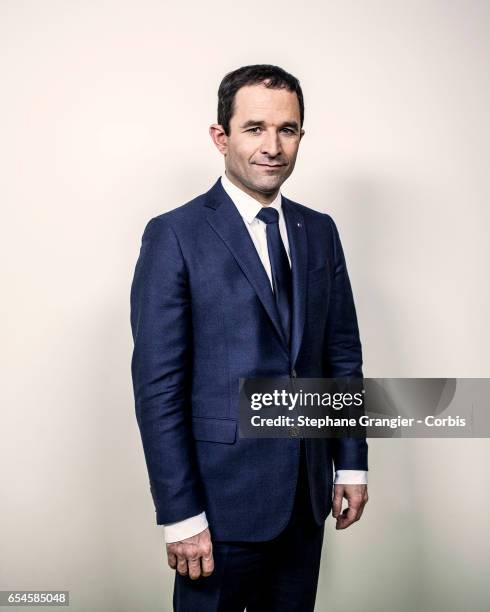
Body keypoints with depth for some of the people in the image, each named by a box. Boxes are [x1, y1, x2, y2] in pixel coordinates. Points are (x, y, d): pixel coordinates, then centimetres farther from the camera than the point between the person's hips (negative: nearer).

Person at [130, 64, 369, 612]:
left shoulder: (319, 232, 6)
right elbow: (158, 385, -14)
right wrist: (180, 515, -15)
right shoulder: (175, 236, -11)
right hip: (225, 496, -5)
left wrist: (352, 462, 7)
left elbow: (343, 353, 10)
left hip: (308, 490, 5)